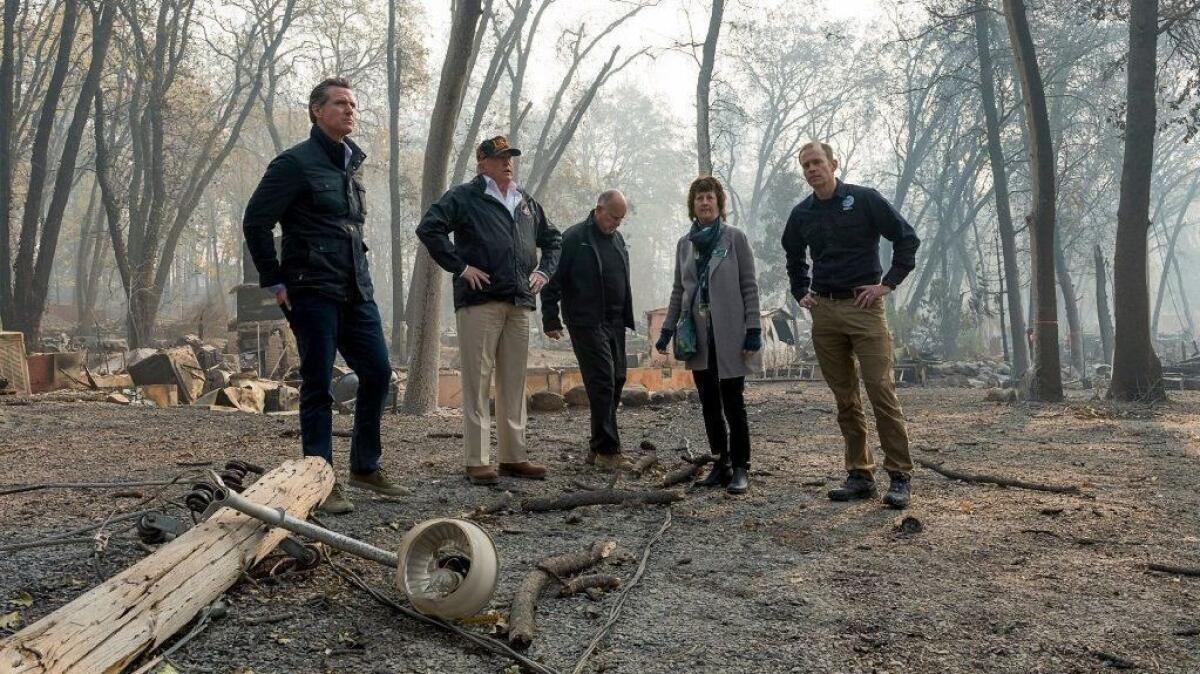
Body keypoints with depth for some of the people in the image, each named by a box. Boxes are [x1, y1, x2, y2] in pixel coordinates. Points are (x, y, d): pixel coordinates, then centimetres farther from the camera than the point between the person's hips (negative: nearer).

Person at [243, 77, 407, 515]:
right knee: (318, 385, -2)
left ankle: (365, 467, 21)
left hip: (356, 292, 7)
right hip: (313, 292, -7)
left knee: (378, 372, 7)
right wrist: (274, 282, -8)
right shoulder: (296, 162, -6)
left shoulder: (353, 163, 16)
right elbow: (255, 222, -9)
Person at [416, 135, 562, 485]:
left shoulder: (527, 203, 20)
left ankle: (514, 456, 17)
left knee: (514, 383, 9)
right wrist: (460, 266, -14)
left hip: (520, 304, 6)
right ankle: (477, 461, 0)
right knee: (477, 382, -5)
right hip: (480, 302, -6)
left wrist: (544, 271, 16)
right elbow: (429, 229, -12)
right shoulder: (464, 197, 0)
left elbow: (552, 239, 32)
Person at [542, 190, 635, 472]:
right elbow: (553, 282, -8)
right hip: (586, 324, -7)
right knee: (602, 383, -11)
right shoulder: (574, 238, -7)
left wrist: (627, 318, 17)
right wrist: (551, 321, -11)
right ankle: (607, 450, -5)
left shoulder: (618, 239, 15)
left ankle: (598, 448, 18)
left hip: (615, 324, 8)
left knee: (616, 382, 7)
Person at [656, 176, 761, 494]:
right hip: (699, 336, 4)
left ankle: (740, 468, 8)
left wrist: (753, 330, -9)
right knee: (709, 404, 7)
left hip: (729, 335, -4)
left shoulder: (735, 238, 0)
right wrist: (667, 330, 10)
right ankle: (721, 463, 16)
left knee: (733, 403, -1)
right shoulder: (685, 243, 12)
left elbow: (749, 286, -3)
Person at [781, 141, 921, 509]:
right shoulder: (801, 214, 11)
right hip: (823, 312, 5)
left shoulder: (864, 199, -2)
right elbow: (794, 257, 29)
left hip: (863, 306, -4)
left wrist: (887, 284, -7)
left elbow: (907, 238, -1)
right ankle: (859, 475, 13)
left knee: (881, 391, -10)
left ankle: (900, 476, -3)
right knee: (845, 399, 7)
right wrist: (801, 293, 17)